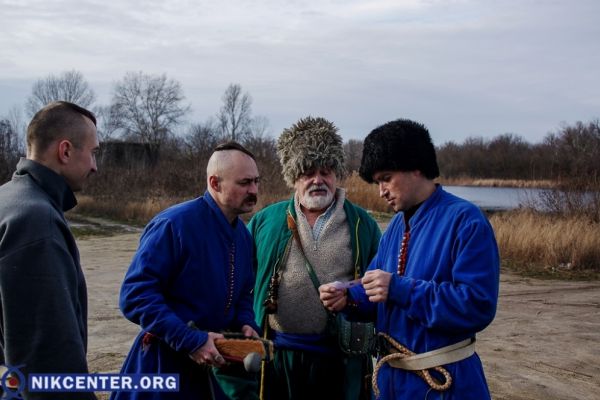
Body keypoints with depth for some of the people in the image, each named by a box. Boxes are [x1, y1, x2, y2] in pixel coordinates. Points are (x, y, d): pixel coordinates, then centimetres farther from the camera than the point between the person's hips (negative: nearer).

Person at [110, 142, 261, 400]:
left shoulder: (244, 234, 4)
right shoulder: (174, 224, -21)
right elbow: (135, 295, -24)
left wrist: (245, 324, -5)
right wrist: (190, 340, -27)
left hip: (215, 362, 7)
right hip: (165, 361, -7)